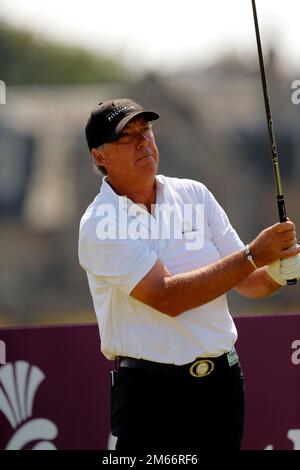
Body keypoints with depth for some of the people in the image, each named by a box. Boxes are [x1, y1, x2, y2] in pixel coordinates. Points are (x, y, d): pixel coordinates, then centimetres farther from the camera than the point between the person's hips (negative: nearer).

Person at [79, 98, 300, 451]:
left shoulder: (194, 195, 9)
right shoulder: (100, 224, -9)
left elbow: (247, 282, 9)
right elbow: (168, 297, -20)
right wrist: (253, 255, -21)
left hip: (223, 382, 5)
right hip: (151, 392, -5)